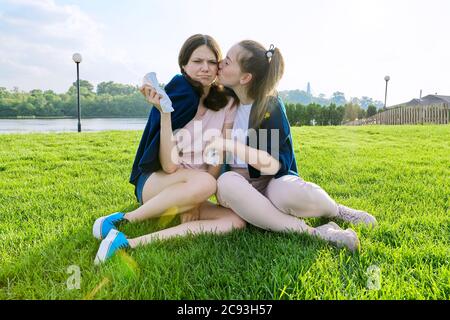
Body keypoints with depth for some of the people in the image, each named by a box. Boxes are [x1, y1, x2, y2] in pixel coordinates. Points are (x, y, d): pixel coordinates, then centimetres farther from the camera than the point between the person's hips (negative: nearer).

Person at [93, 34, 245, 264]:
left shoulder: (226, 104, -2)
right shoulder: (174, 99, -13)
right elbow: (169, 166, -21)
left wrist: (195, 202, -12)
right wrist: (164, 111, -28)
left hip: (190, 193, 5)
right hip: (154, 183, -4)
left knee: (235, 221, -24)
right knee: (204, 183, -36)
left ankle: (130, 243, -28)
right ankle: (119, 220, -19)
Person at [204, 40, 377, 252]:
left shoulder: (270, 107, -10)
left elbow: (274, 165, -18)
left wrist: (231, 146, -26)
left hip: (270, 185, -3)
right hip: (237, 183, 3)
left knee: (291, 191, -39)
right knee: (226, 183, -35)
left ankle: (337, 212, -2)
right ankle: (311, 232, -27)